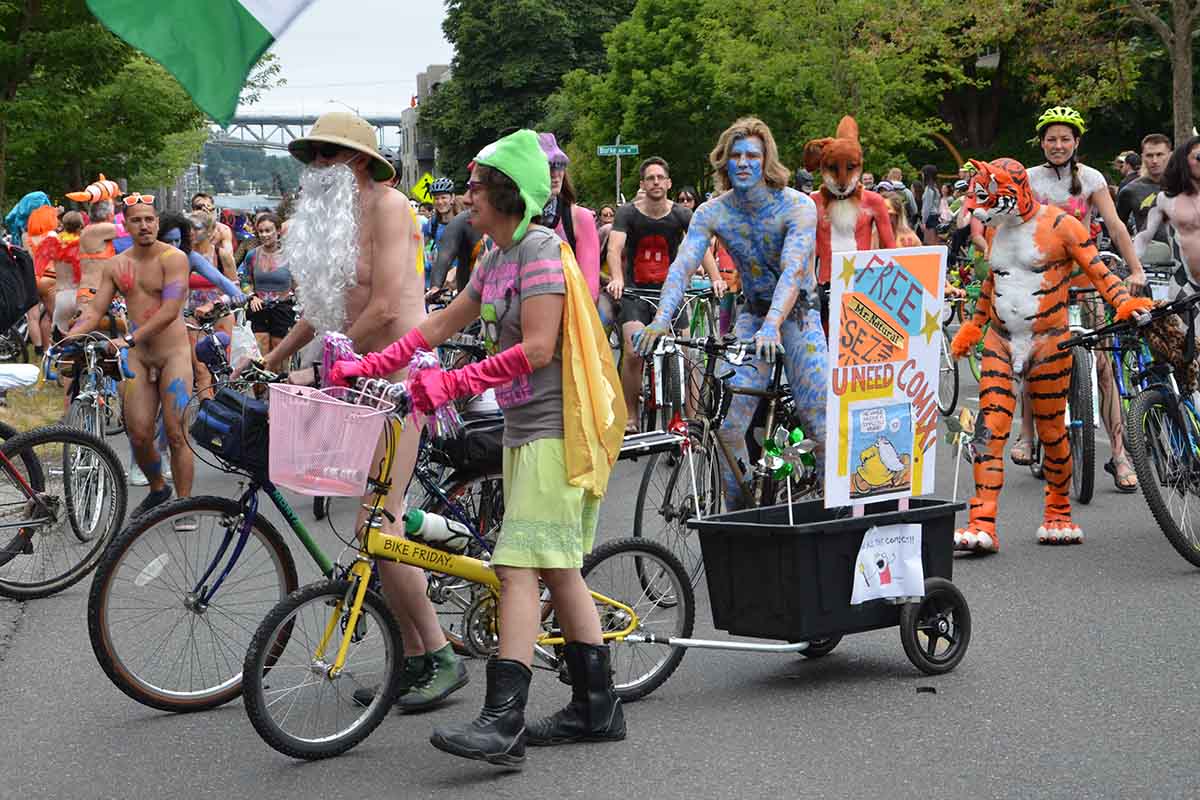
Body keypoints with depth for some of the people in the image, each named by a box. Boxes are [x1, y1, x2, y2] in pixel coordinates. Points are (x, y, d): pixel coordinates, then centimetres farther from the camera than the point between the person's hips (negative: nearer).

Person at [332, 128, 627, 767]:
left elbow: (537, 349, -22)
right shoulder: (497, 257, 15)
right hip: (523, 427, 10)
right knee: (557, 569, 12)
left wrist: (453, 383, -25)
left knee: (518, 566, -16)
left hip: (555, 427, -10)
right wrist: (368, 367, 15)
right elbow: (445, 322, 21)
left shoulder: (541, 249, -14)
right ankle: (596, 707, 19)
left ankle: (502, 721, -21)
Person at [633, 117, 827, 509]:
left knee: (822, 427, -10)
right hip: (752, 315, 3)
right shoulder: (713, 212, -9)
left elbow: (793, 270, -33)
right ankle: (739, 515, 8)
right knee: (727, 425, -8)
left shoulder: (798, 206, -19)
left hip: (798, 315, -3)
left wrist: (772, 325, -49)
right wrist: (661, 320, -39)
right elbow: (682, 266, -21)